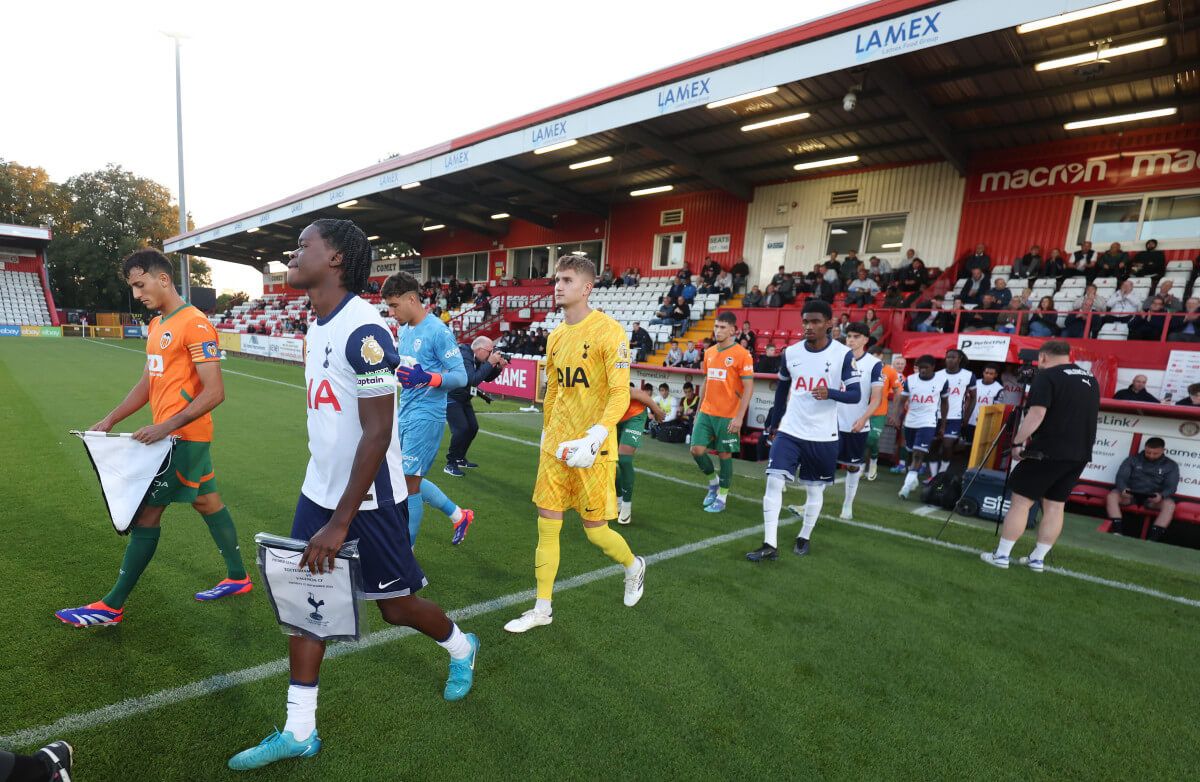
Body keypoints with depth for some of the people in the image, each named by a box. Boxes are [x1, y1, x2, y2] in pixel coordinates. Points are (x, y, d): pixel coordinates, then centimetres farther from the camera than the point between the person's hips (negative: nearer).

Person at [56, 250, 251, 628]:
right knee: (207, 502, 15)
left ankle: (112, 607, 11)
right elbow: (147, 383, 19)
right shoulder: (157, 325, 13)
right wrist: (110, 420, 10)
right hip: (176, 436, 10)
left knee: (146, 514, -2)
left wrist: (166, 427, -26)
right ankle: (238, 578, 28)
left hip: (183, 437, -10)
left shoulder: (195, 324, -17)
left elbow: (214, 391, -22)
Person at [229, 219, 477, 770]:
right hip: (319, 492, 8)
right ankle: (299, 732, 27)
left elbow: (377, 434, -24)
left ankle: (462, 649, 39)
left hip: (369, 500, -8)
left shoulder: (363, 330, -22)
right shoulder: (318, 326, 7)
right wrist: (325, 506, 21)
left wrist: (340, 522, -21)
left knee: (395, 605, 9)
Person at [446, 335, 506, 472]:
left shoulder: (477, 358, 0)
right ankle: (450, 463, -4)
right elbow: (473, 380, -36)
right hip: (450, 398, -9)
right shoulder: (463, 356, -26)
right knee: (461, 428, -17)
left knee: (473, 427, 7)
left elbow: (487, 378, 8)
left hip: (463, 398, 9)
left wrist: (498, 367, -10)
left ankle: (460, 458, 24)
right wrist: (490, 363, -31)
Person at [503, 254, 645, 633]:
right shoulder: (556, 336, 10)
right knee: (546, 527, 8)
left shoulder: (608, 331, -12)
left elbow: (621, 393, -17)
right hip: (555, 446, 6)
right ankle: (542, 609, 23)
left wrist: (594, 437, -27)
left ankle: (634, 566, 37)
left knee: (595, 530, 5)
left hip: (592, 449, -6)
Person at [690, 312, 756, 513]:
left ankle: (721, 497, 19)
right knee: (697, 450, -1)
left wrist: (739, 417, -17)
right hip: (706, 413, 5)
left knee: (724, 454, 4)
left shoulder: (742, 354, -10)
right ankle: (713, 481, 26)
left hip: (728, 416, -5)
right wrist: (699, 409, 17)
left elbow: (748, 387, -12)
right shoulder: (709, 352, 10)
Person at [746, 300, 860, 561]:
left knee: (814, 489, 11)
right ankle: (770, 545, -5)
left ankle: (804, 537, 32)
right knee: (774, 481, -10)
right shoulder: (791, 352, 1)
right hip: (790, 431, 2)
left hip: (823, 435, -2)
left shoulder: (843, 354, -8)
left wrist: (830, 393, -30)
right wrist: (775, 423, 21)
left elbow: (856, 394, -9)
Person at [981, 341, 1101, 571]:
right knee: (1055, 506, 12)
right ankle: (1037, 559, 16)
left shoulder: (1047, 376, -10)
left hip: (1048, 451, -7)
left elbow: (1036, 414, -19)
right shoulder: (1091, 379, 15)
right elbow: (1085, 415, 23)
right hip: (1079, 454, 7)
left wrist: (1017, 442, -13)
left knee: (1021, 501, -1)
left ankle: (1001, 556, 2)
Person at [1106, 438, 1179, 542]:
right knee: (1111, 496, -30)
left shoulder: (1171, 465, 9)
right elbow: (1121, 476, -1)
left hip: (1153, 498, 0)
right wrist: (1123, 488, -25)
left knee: (1169, 505, -32)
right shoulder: (1133, 459, 8)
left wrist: (1161, 495, -26)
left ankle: (1153, 538, -36)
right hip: (1131, 493, 0)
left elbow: (1171, 486, -2)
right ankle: (1117, 532, -35)